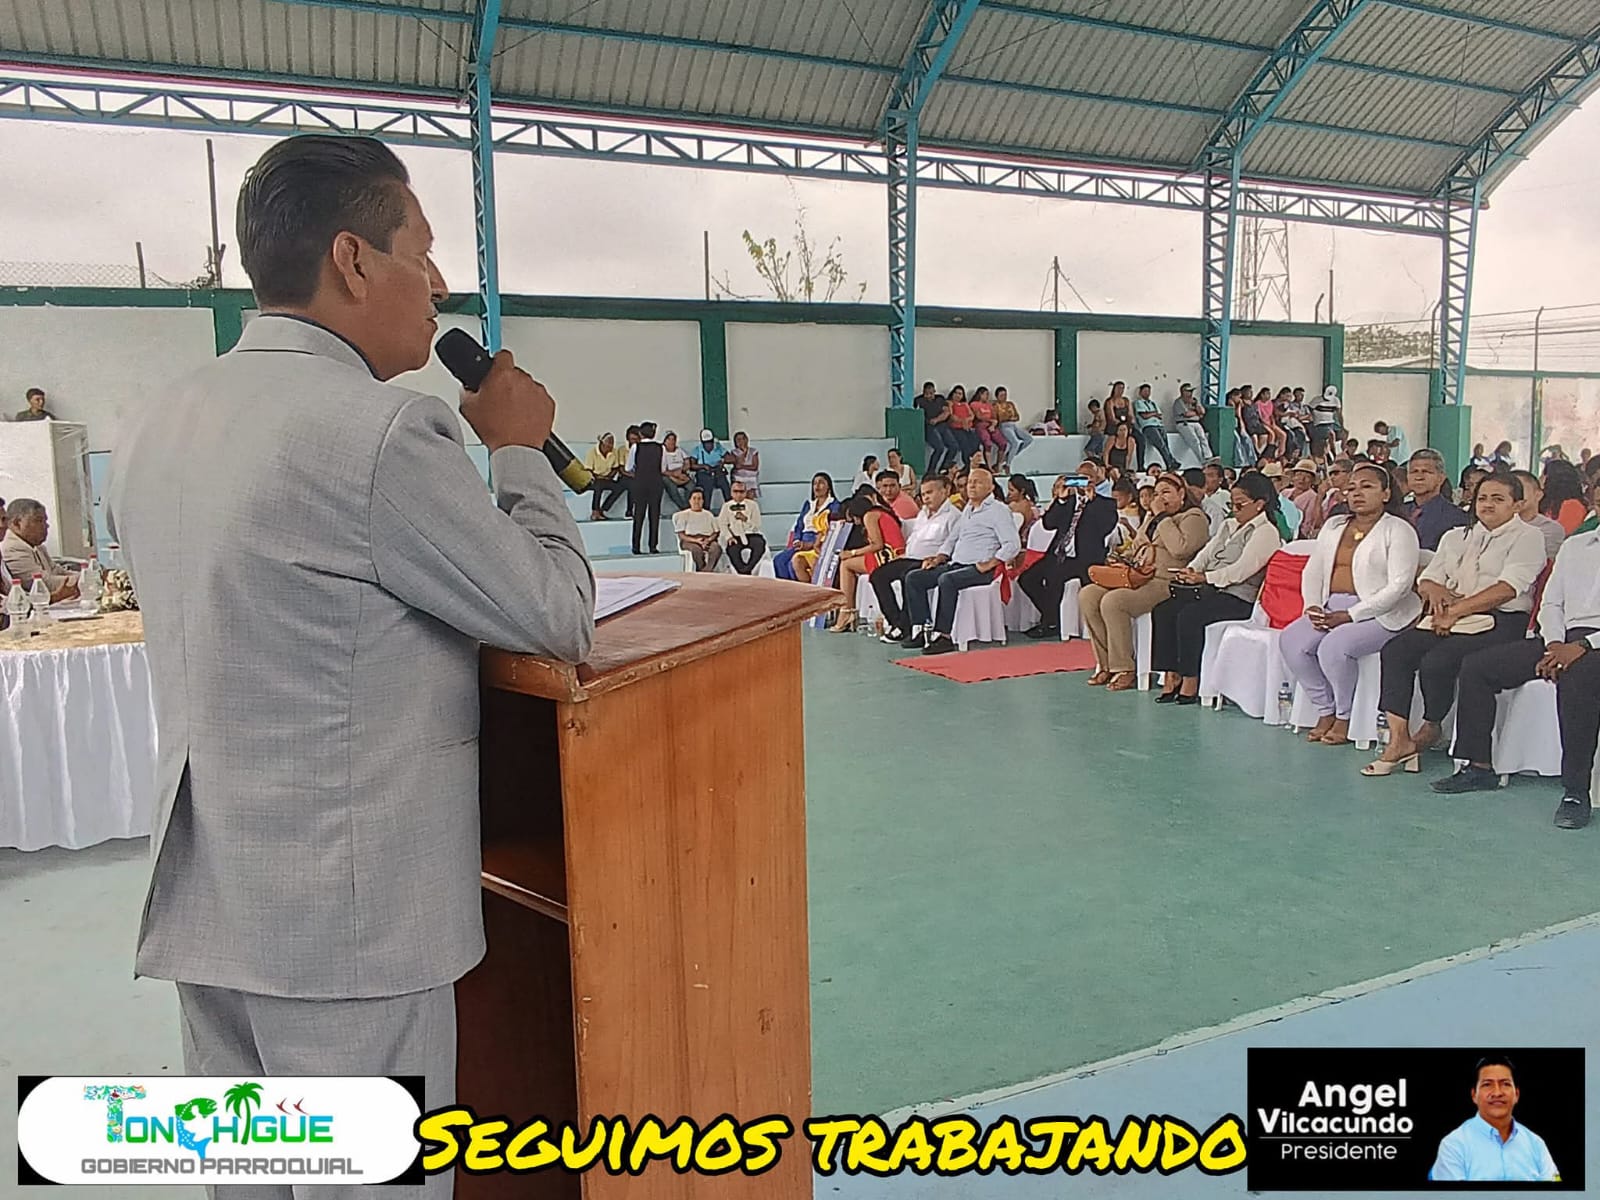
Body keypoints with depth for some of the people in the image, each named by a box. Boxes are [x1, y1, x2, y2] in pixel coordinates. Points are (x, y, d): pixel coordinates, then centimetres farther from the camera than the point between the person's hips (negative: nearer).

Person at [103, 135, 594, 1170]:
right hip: (347, 915, -8)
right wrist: (520, 447, 2)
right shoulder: (385, 430, -20)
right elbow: (561, 616, -11)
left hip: (205, 898, 8)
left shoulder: (153, 431, 7)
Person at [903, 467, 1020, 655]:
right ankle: (923, 628, -11)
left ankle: (943, 636, -33)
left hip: (978, 569, -9)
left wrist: (989, 564, -20)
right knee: (913, 578, -5)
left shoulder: (998, 510, -3)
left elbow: (1013, 545, -12)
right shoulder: (967, 509, 22)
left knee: (946, 580, -36)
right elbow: (953, 538, 28)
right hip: (955, 564, 9)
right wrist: (939, 558, 10)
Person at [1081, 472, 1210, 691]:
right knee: (1087, 595, -11)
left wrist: (1163, 517, -9)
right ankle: (1106, 663, -9)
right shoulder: (1153, 519, 29)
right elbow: (1135, 547, 33)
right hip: (1137, 578, 9)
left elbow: (1181, 549, -16)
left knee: (1113, 601, -30)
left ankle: (1124, 669, -21)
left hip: (1165, 582, -9)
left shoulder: (1194, 517, 1)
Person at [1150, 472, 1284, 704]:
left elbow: (1241, 570, -17)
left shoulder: (1266, 532, -4)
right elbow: (1207, 553, 18)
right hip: (1211, 590, 8)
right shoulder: (1229, 525, 24)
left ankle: (1191, 682, -22)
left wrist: (1204, 577, -23)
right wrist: (1191, 571, -4)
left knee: (1189, 615, -30)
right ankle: (1172, 676, -15)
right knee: (1163, 610, -13)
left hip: (1238, 598, -8)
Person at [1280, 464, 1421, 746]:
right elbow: (1312, 571, 16)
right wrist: (1313, 606, -5)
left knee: (1334, 646, -31)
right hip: (1331, 607, 7)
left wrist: (1350, 615, -19)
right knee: (1292, 640, -19)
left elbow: (1399, 585, -14)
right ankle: (1325, 711, -5)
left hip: (1378, 613, -7)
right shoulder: (1334, 526, 17)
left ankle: (1345, 718, -8)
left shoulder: (1398, 530, -4)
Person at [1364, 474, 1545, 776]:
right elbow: (1427, 578, 17)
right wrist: (1435, 590, -8)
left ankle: (1430, 728, -1)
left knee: (1436, 662, -29)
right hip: (1450, 620, 6)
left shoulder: (1526, 537, 4)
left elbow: (1508, 588, -11)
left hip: (1499, 623, -6)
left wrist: (1456, 611, -16)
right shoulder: (1456, 537, 24)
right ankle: (1398, 739, -20)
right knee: (1395, 651, -20)